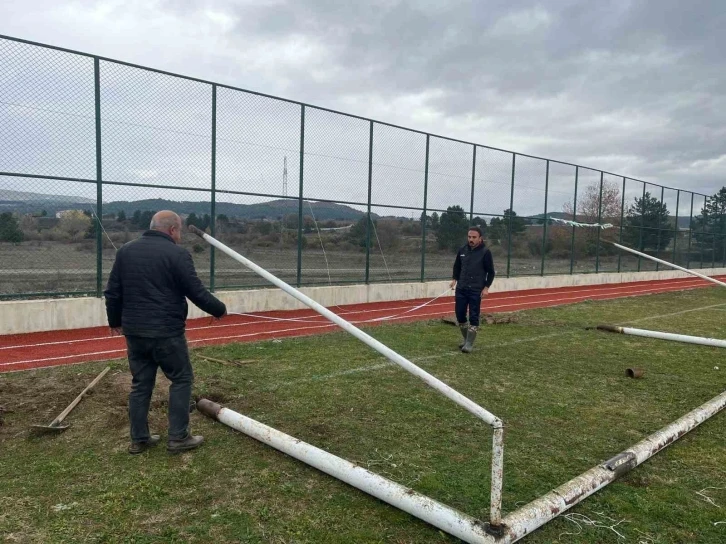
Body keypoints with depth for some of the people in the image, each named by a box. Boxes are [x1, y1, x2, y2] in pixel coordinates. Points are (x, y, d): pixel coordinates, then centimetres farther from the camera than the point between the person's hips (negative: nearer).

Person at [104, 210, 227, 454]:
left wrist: (115, 320, 26)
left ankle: (138, 439, 21)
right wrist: (220, 309, 5)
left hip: (134, 331, 7)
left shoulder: (125, 251, 10)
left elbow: (112, 292, 13)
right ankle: (178, 437, 9)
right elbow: (197, 292, -10)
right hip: (166, 332, -6)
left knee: (140, 383, 15)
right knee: (181, 379, 7)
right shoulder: (177, 253, -10)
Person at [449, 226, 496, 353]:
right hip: (461, 289, 5)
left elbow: (491, 272, -4)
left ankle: (469, 344, 2)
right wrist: (455, 279, 6)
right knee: (460, 315, 8)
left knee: (473, 317, -4)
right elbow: (457, 266, 19)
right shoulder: (462, 250, 6)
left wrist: (486, 287, -11)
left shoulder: (485, 252, -8)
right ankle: (466, 339, 25)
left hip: (476, 290, -5)